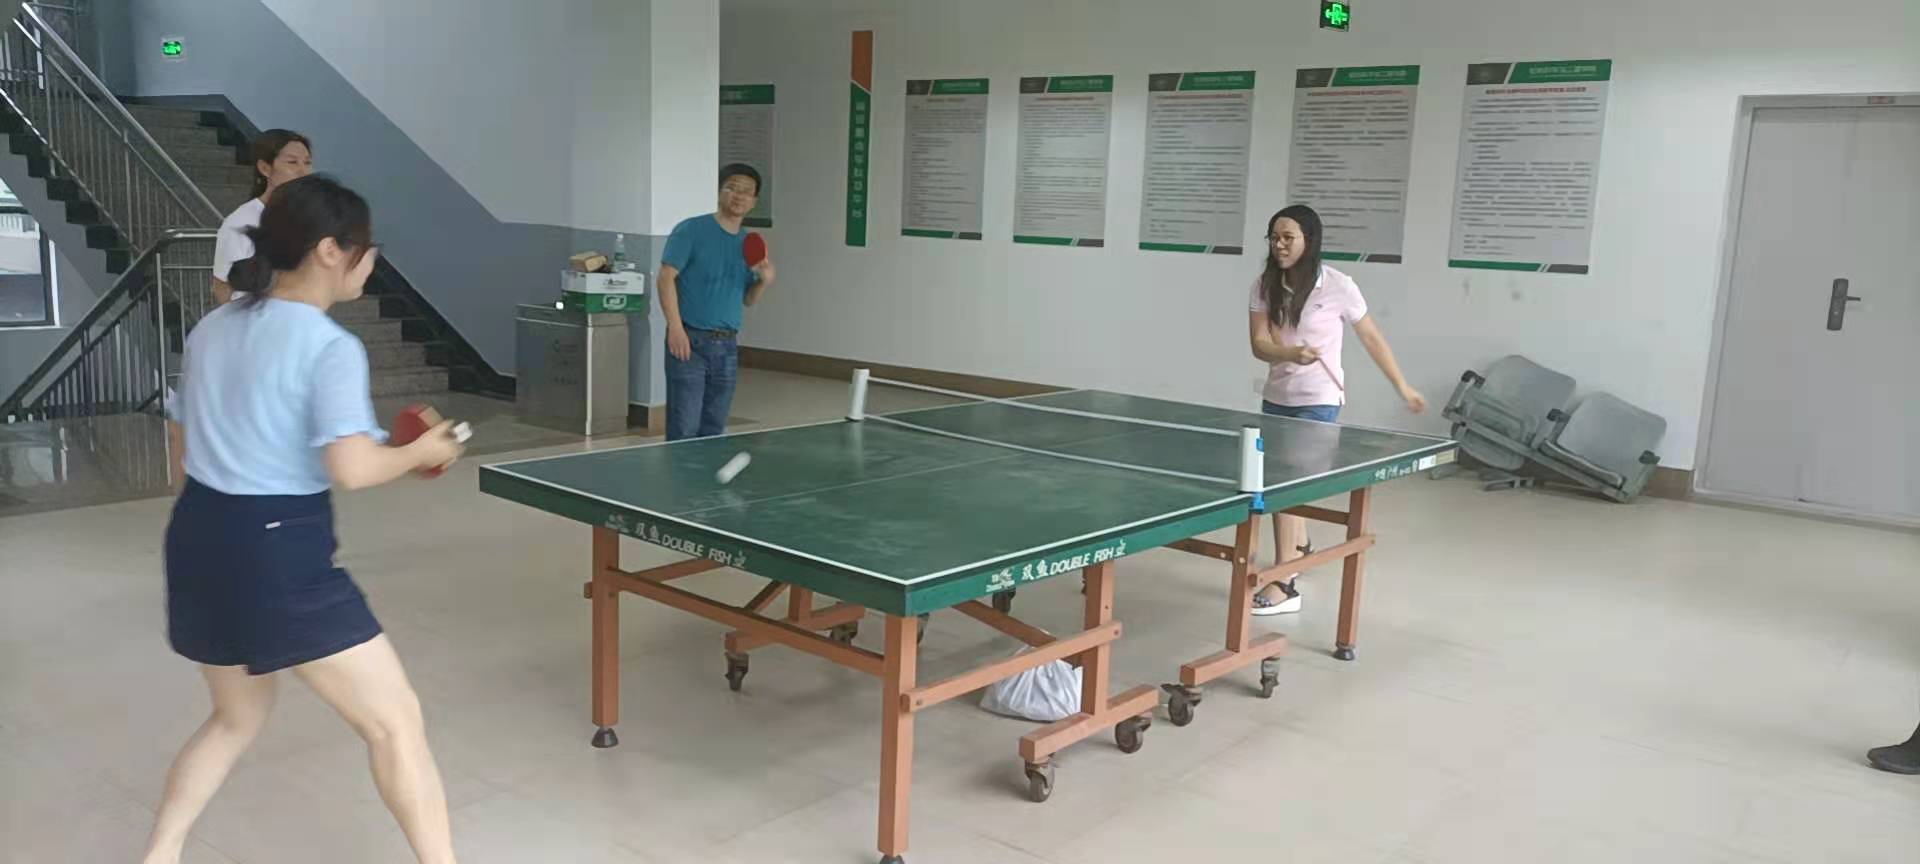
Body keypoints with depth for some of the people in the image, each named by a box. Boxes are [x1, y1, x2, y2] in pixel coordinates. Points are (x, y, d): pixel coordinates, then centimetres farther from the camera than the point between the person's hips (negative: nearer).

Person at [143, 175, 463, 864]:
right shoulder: (330, 347, -15)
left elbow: (187, 434, 19)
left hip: (197, 538, 9)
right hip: (279, 552, -9)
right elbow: (351, 469, -25)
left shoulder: (211, 330, 10)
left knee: (238, 716, 29)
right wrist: (420, 452, -7)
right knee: (395, 721, 3)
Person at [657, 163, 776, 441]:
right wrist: (676, 328, -19)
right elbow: (666, 277, -10)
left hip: (727, 346, 6)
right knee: (684, 430, -7)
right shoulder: (691, 231, -4)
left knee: (713, 431, 10)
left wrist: (764, 281, -2)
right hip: (690, 342, -6)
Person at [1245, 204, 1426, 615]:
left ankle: (1284, 585, -11)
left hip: (1318, 401, -5)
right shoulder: (1264, 286, -2)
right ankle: (1299, 545, 48)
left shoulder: (1337, 286, -12)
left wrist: (1403, 387, 3)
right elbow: (1259, 344, -10)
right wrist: (1291, 354, -31)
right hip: (1276, 398, 5)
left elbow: (1372, 338, -2)